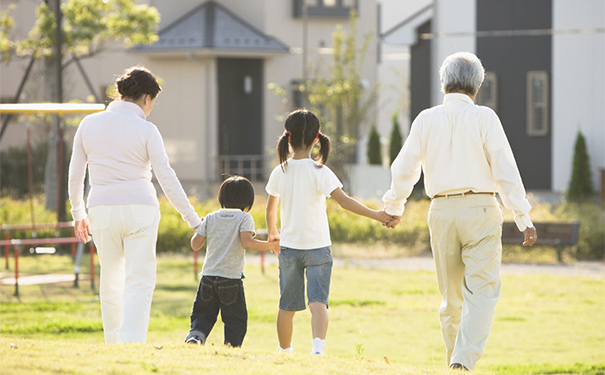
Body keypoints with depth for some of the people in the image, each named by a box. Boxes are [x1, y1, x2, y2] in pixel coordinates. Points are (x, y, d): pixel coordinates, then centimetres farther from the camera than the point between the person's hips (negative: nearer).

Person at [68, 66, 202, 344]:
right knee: (139, 282, -3)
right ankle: (131, 345, -17)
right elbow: (167, 179, -5)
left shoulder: (89, 124, 6)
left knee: (110, 281, 15)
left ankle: (113, 347, 20)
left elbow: (74, 175, 10)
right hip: (139, 209, -3)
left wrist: (78, 214, 23)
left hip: (101, 209, 3)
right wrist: (193, 220, 0)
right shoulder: (146, 130, -4)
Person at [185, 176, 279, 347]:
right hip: (231, 278, -3)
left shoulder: (210, 218, 9)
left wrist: (197, 229, 28)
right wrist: (271, 245, -8)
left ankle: (195, 335, -13)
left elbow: (195, 245, 8)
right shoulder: (244, 218, -2)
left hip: (208, 276, 3)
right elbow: (246, 242, -17)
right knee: (236, 320, 8)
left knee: (203, 315, 12)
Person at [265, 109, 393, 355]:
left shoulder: (280, 172, 1)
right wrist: (376, 215, -21)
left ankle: (284, 352, 26)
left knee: (287, 306, 14)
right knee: (318, 302, -8)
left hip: (289, 246, 3)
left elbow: (270, 208, 15)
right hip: (317, 247, -3)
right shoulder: (318, 172, -12)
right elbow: (343, 200, -22)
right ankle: (318, 346, -30)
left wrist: (272, 232, 33)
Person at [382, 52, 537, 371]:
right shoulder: (484, 118, -4)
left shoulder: (426, 120, 5)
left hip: (442, 212, 4)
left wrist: (394, 208, 27)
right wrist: (524, 219, -4)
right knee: (482, 291, -5)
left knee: (452, 296, 13)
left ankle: (455, 363, 17)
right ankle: (465, 359, -21)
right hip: (480, 210, -3)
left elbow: (404, 169, 10)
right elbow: (505, 171, -7)